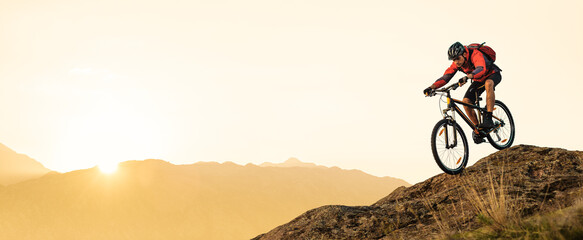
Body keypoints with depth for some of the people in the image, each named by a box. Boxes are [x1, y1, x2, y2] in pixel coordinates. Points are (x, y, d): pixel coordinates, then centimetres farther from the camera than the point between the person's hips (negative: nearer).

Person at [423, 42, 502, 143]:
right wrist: (432, 87, -35)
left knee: (488, 84, -41)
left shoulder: (475, 55, -36)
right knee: (466, 101, -15)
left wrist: (467, 77, -71)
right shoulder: (456, 64, -17)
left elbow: (481, 69, -53)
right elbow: (445, 77, -20)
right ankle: (478, 128, 1)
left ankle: (488, 119, -36)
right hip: (479, 80, 6)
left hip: (493, 74, -6)